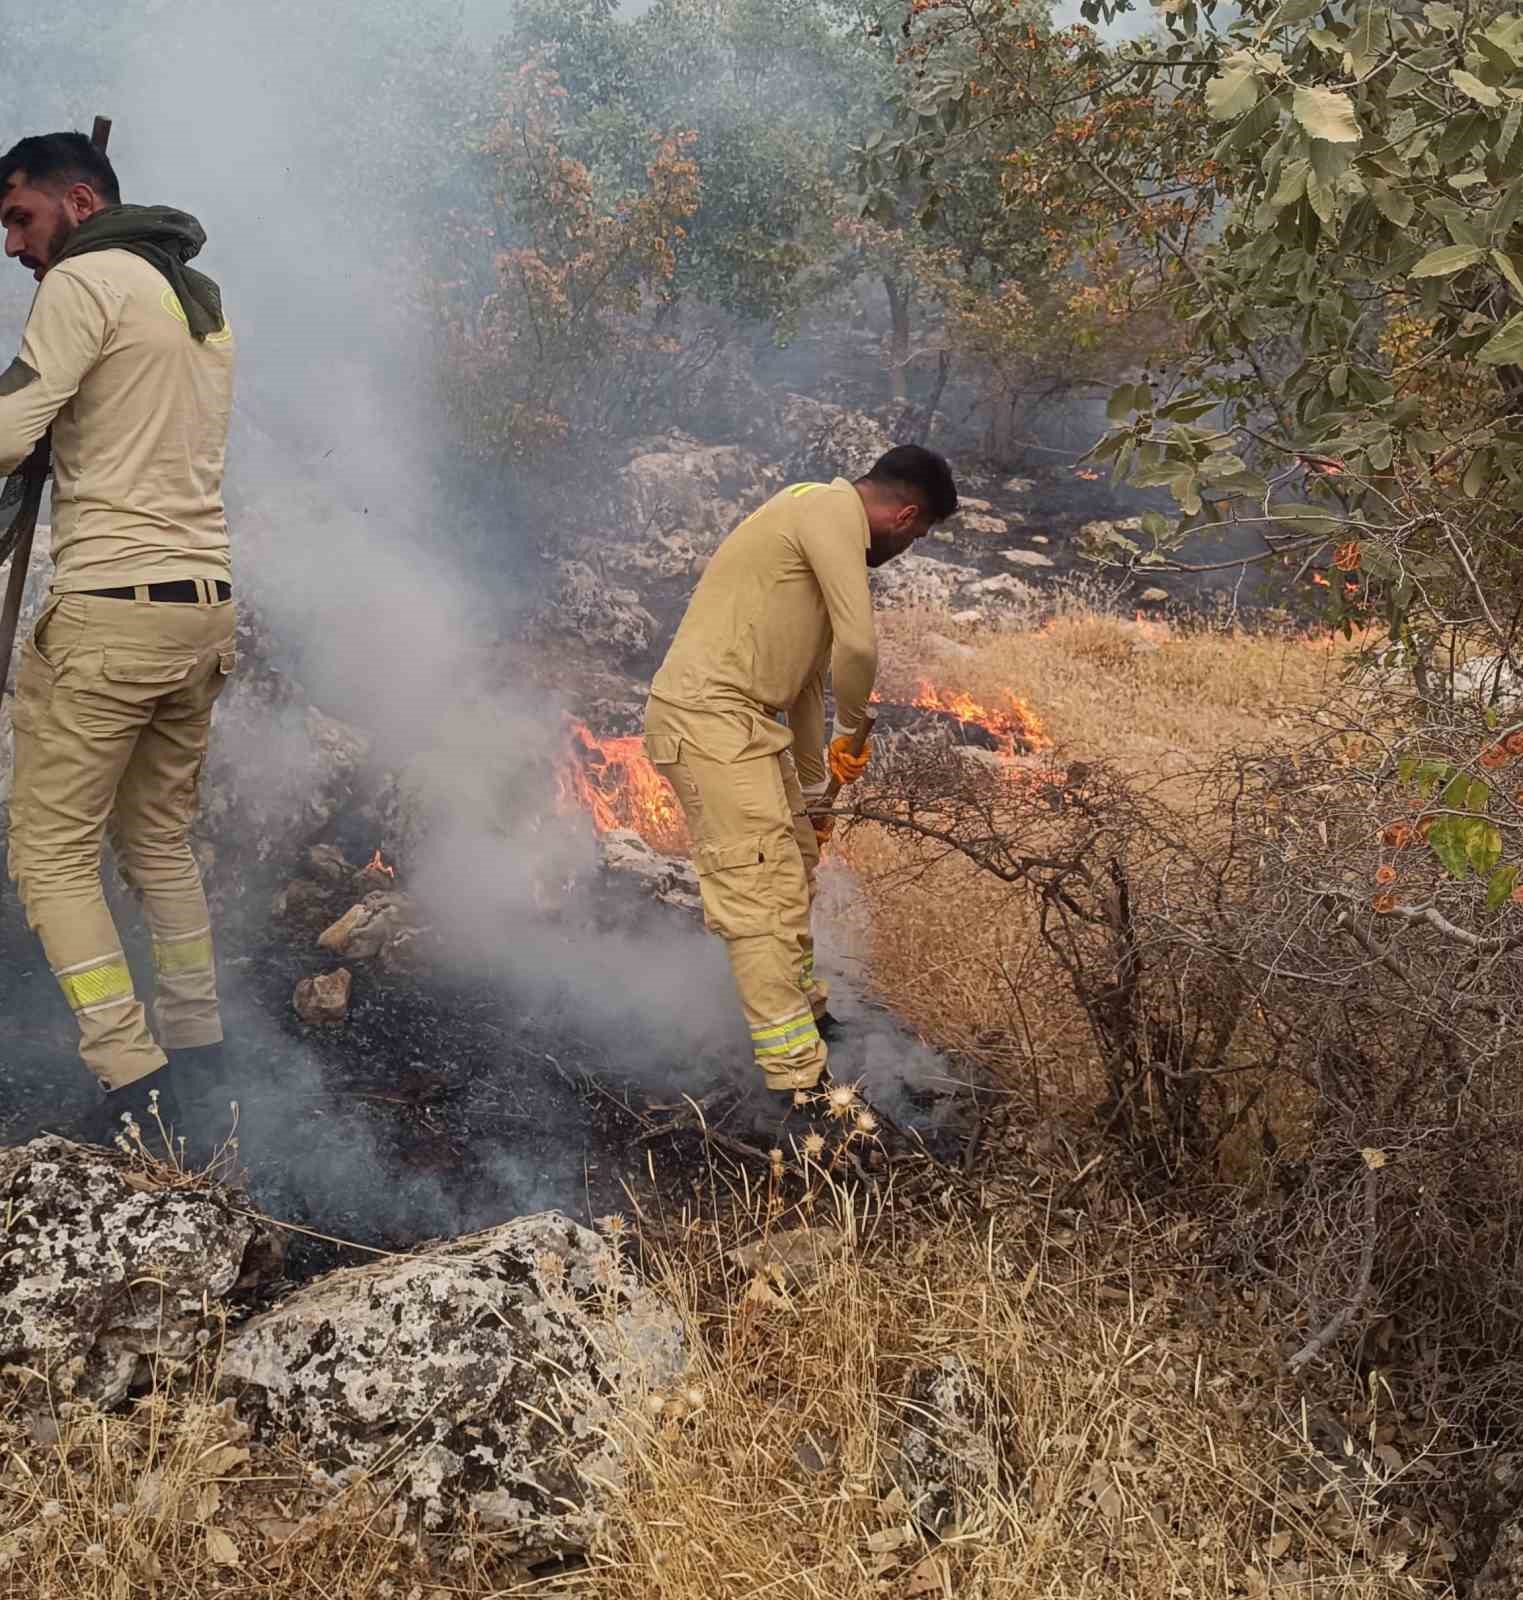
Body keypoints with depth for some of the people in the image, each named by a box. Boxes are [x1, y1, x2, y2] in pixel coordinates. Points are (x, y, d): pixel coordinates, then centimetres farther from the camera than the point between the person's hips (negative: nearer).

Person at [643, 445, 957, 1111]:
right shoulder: (833, 509, -11)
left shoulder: (828, 525, 21)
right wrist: (852, 730, -2)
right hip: (707, 719, -10)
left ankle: (800, 1004, 42)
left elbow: (808, 676, 24)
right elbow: (858, 647, -21)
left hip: (742, 720, 10)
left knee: (795, 860, 23)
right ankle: (800, 1079, -7)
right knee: (760, 897, -10)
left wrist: (813, 792, 26)